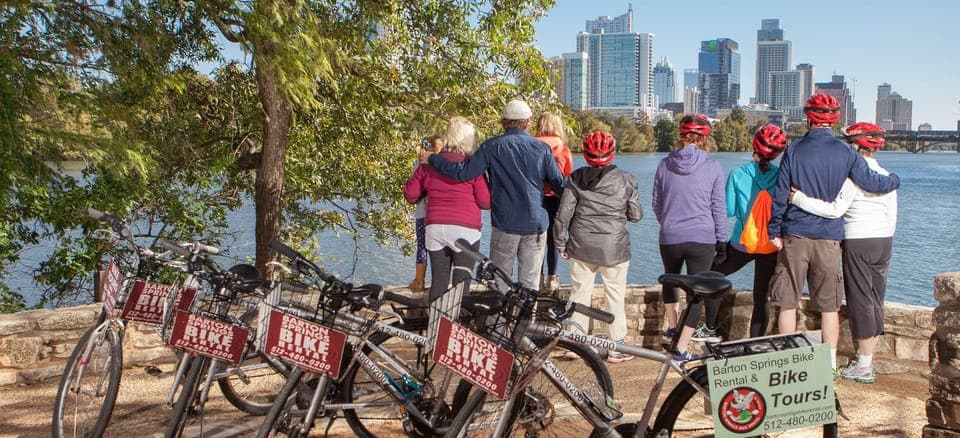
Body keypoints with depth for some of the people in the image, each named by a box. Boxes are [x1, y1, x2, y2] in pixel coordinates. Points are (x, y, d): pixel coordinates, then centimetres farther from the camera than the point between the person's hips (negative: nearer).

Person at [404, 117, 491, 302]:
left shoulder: (430, 164, 5)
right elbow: (486, 202, -7)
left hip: (435, 229, 4)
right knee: (461, 283, 3)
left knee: (438, 281, 10)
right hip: (465, 230, -4)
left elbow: (410, 194, 10)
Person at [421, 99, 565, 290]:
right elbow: (560, 185, 4)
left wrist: (432, 158, 1)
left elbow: (463, 172, -11)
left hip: (505, 224, -1)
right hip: (536, 224, 1)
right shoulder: (542, 148, 2)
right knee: (530, 284, 7)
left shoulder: (492, 147, -4)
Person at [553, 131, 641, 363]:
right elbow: (636, 215, 2)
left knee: (579, 293, 12)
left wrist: (560, 244, 8)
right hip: (614, 248, -1)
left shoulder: (576, 179, -3)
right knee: (615, 296, 8)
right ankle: (616, 348, 13)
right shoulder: (625, 180, -5)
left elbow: (562, 215, -3)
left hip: (582, 247, 1)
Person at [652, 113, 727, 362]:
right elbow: (718, 207, -1)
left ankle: (672, 327, 35)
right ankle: (681, 348, 4)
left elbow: (656, 204, 9)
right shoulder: (712, 166, -4)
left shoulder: (665, 165, 1)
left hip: (670, 238, 2)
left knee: (670, 278, 29)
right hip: (702, 239, -2)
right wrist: (721, 239, 9)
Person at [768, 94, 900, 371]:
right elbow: (873, 183, -1)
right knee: (829, 306, 10)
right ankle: (830, 364, 13)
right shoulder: (845, 153, -1)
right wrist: (895, 180, 20)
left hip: (794, 235, -1)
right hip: (829, 237, 1)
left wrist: (774, 231, 2)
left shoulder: (794, 151, -3)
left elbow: (780, 195, -4)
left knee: (788, 303, 7)